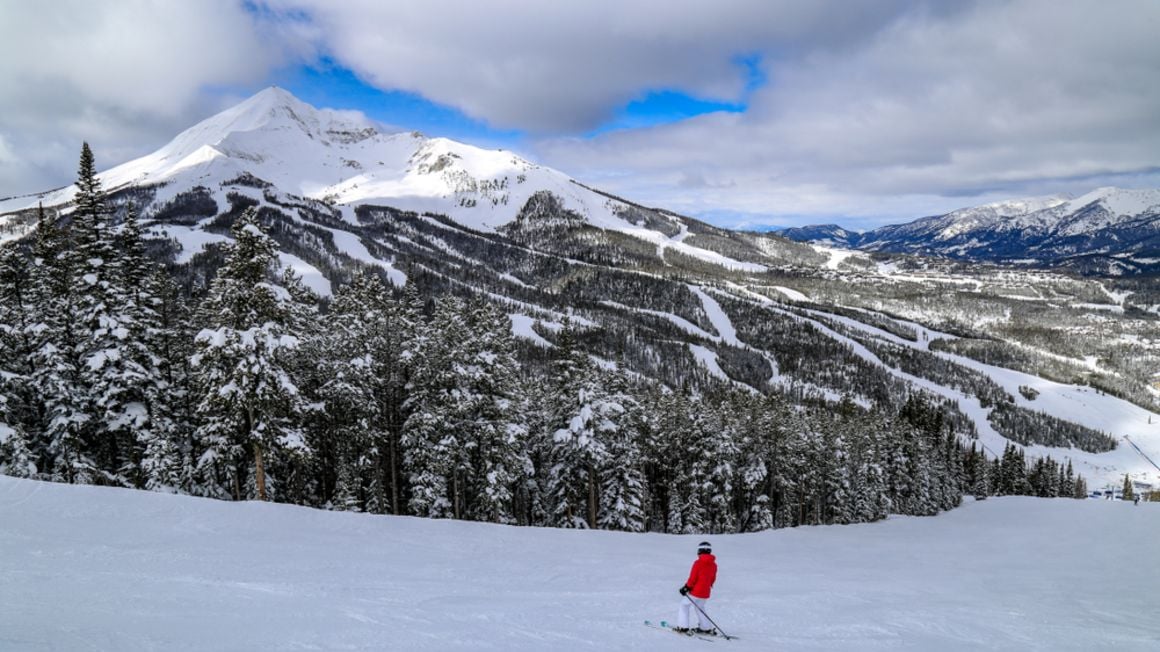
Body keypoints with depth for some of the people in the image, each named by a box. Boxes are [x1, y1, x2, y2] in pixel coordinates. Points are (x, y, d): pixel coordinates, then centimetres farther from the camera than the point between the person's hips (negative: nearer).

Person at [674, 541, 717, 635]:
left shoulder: (698, 563, -15)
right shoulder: (714, 565, 3)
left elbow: (692, 578, -14)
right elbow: (713, 579, 11)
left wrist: (686, 587, -4)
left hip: (695, 591, -6)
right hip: (705, 593, 6)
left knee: (685, 605, 10)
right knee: (700, 608, 24)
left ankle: (683, 627, 4)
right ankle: (706, 628, 22)